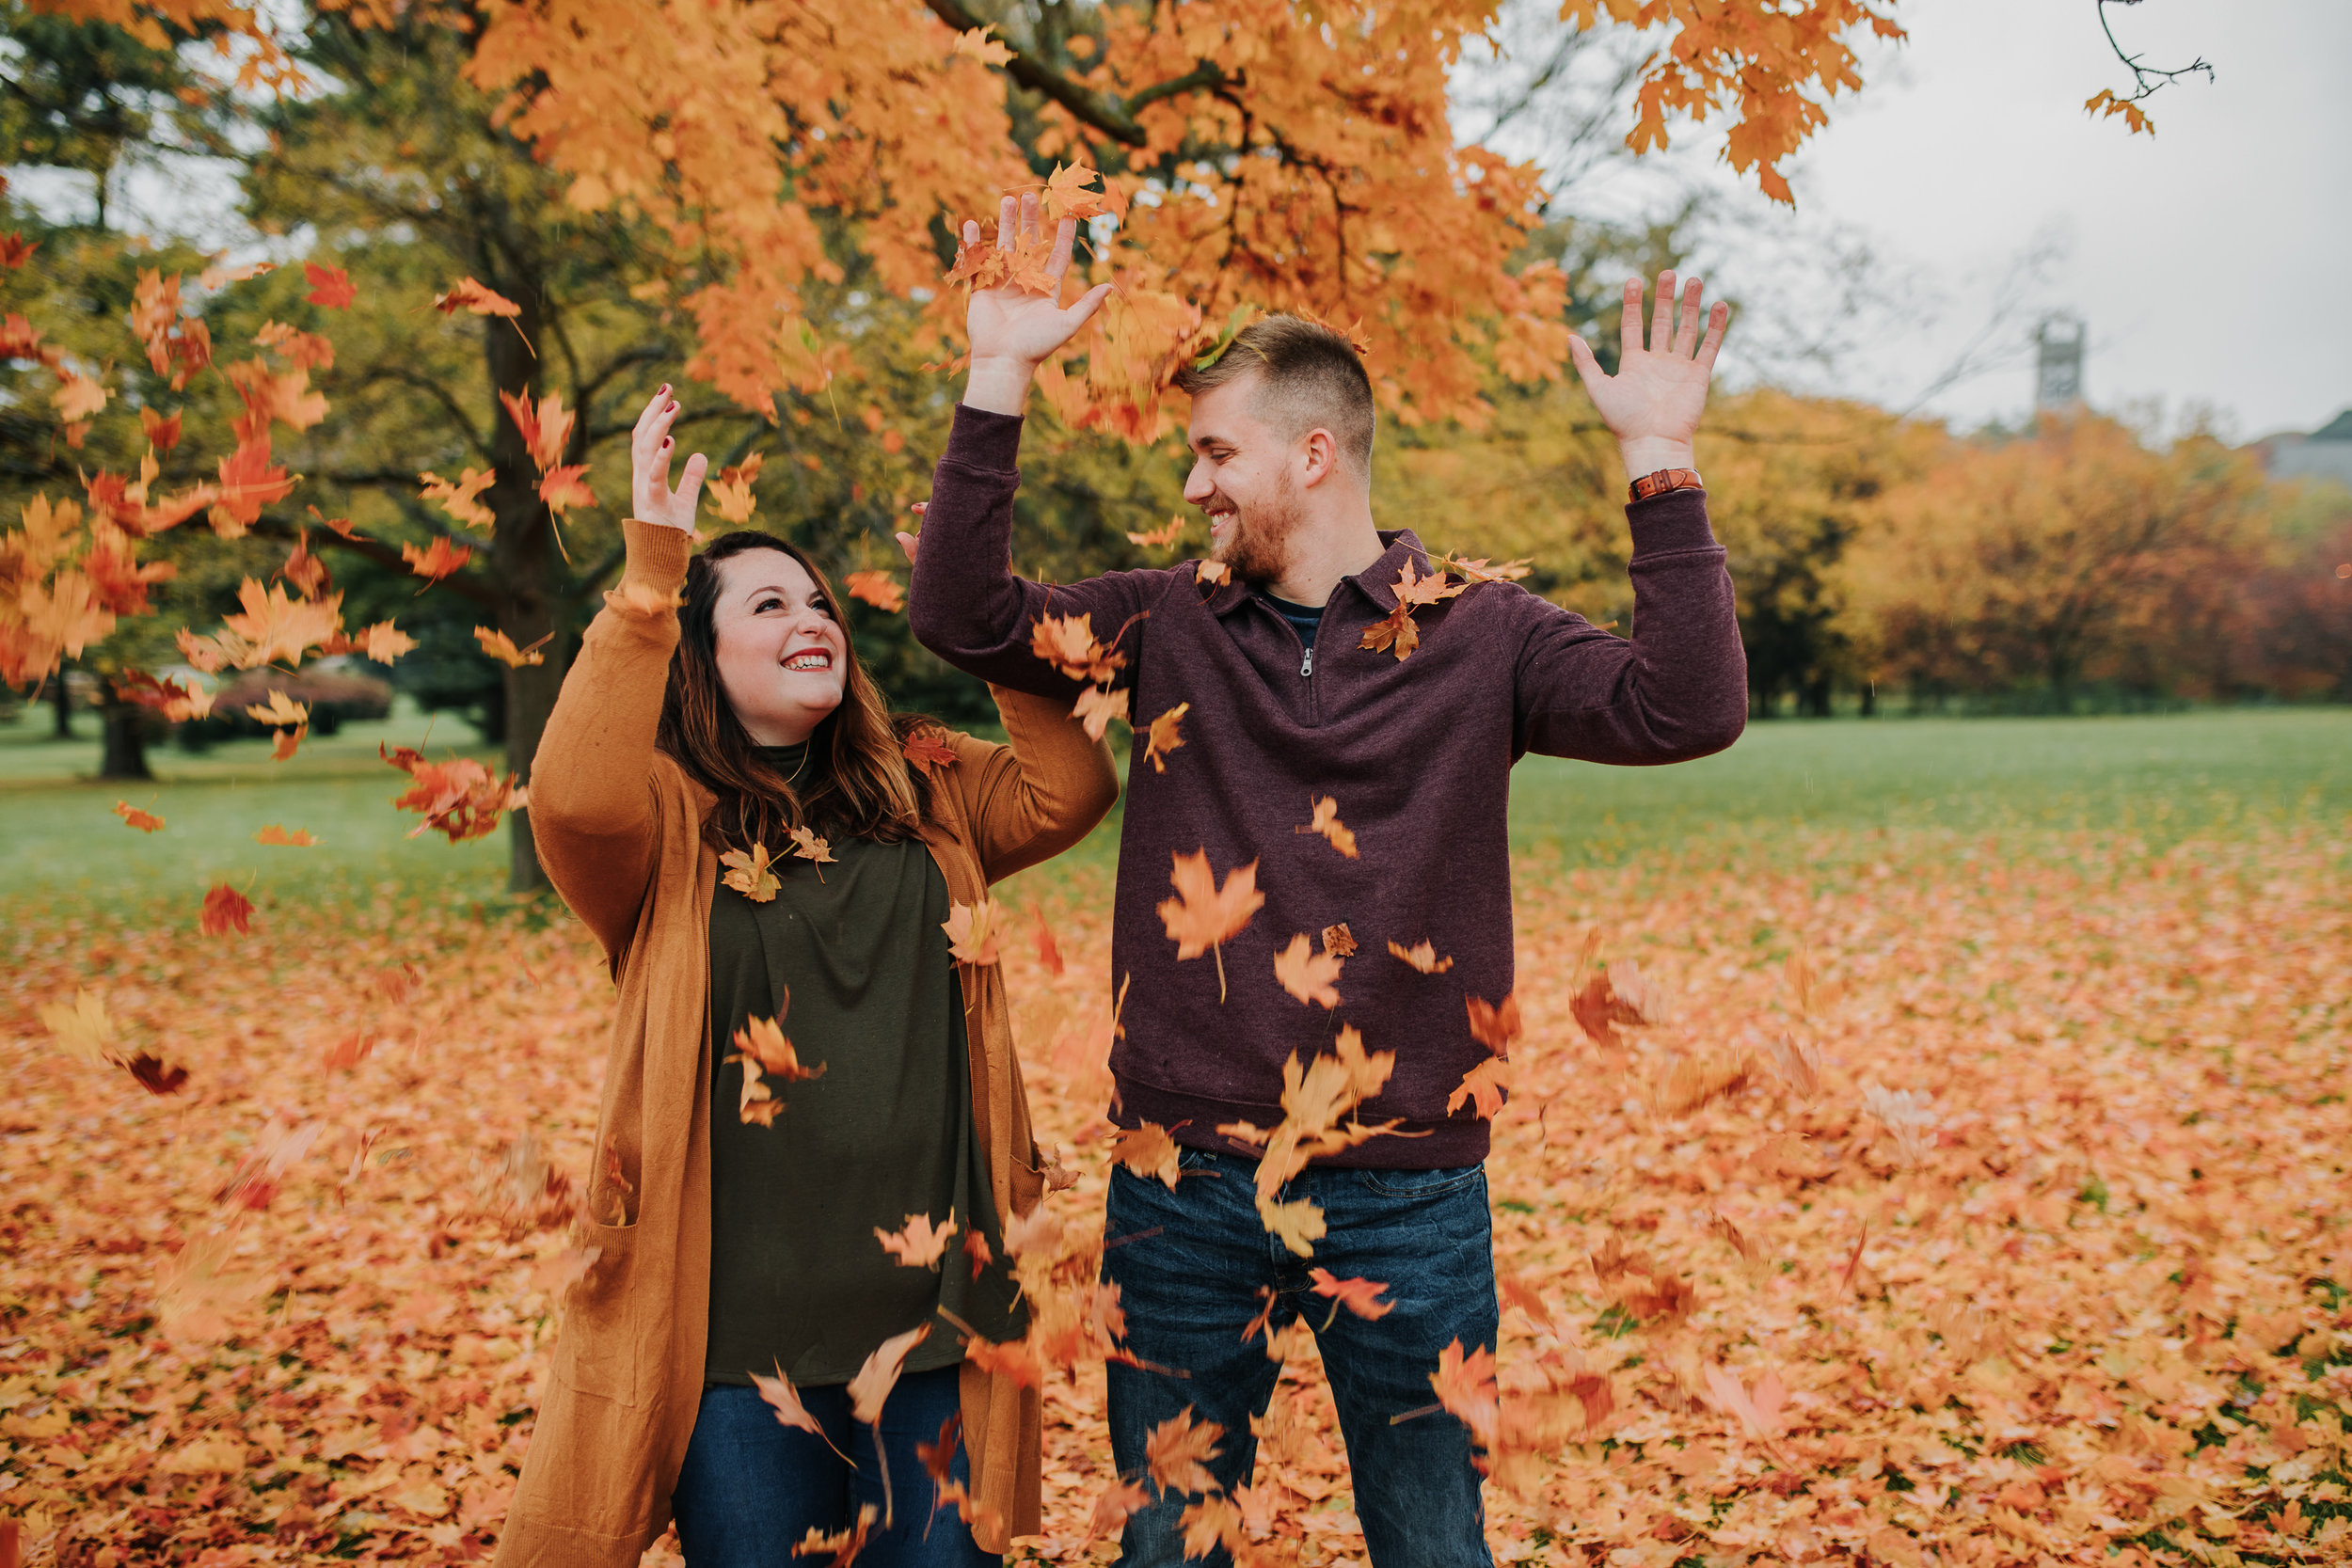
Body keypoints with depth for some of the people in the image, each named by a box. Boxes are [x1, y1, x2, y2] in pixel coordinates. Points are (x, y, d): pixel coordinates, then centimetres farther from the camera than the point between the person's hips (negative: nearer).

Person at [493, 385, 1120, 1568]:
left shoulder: (920, 794, 9)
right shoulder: (665, 817, -4)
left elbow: (1070, 790, -3)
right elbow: (574, 798, -26)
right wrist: (652, 563, -25)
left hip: (931, 1299, 4)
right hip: (738, 1322, -3)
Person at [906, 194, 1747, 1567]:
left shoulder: (1477, 632, -2)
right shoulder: (1169, 623, 4)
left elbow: (1687, 710, -13)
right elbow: (965, 616, -4)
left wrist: (1661, 462, -18)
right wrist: (1000, 379, -10)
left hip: (1409, 1195, -1)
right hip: (1185, 1188, 2)